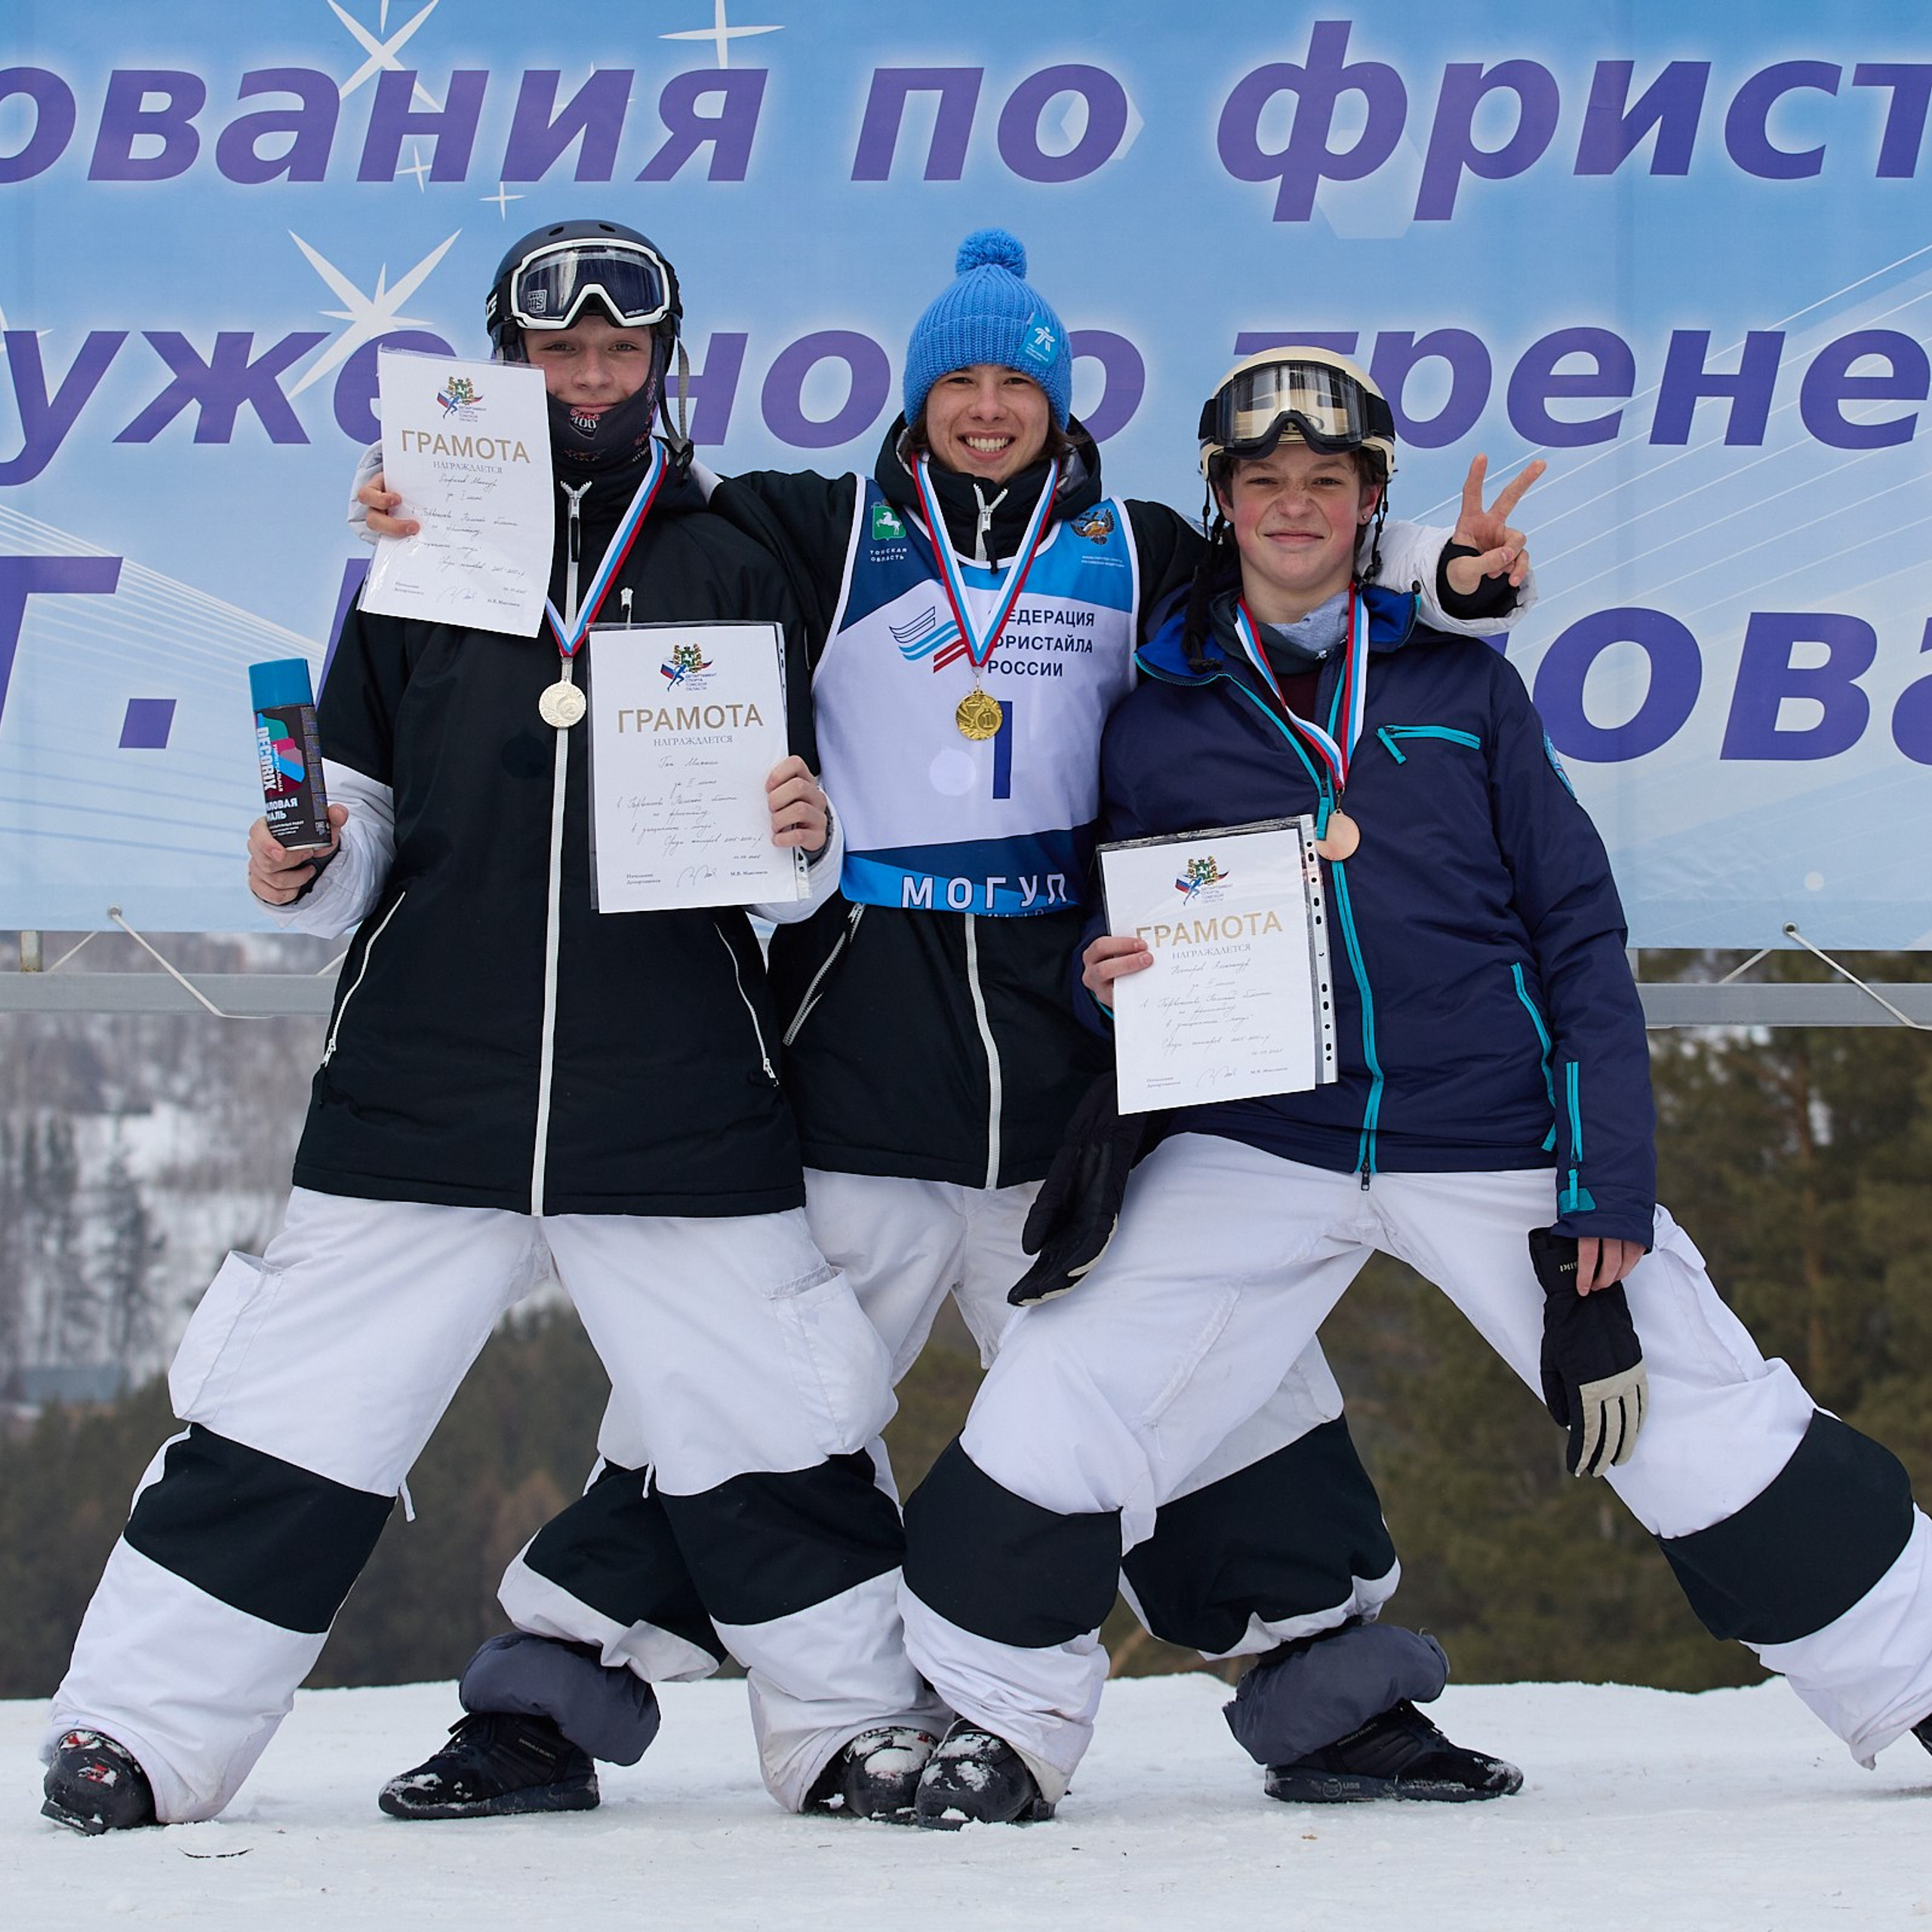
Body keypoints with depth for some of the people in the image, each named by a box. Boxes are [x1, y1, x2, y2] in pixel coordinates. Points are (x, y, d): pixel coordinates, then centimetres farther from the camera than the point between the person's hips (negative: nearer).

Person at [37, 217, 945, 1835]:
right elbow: (359, 836, 12)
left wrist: (802, 842, -11)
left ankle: (861, 1720, 18)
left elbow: (782, 873, 10)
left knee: (770, 1437, 2)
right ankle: (139, 1729, 7)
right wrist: (305, 873, -9)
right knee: (293, 1417, -1)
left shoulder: (730, 573, 9)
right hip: (422, 1098, 0)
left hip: (681, 1118, 0)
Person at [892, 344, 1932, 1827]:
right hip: (1260, 1143, 1)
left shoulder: (1461, 684, 6)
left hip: (1497, 1143, 0)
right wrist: (1106, 977, -12)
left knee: (1722, 1446, -2)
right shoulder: (1158, 718, 7)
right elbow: (1125, 949, 14)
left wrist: (1606, 1184, -4)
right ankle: (1000, 1729, 8)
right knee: (1051, 1432, -13)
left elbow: (1578, 933, 5)